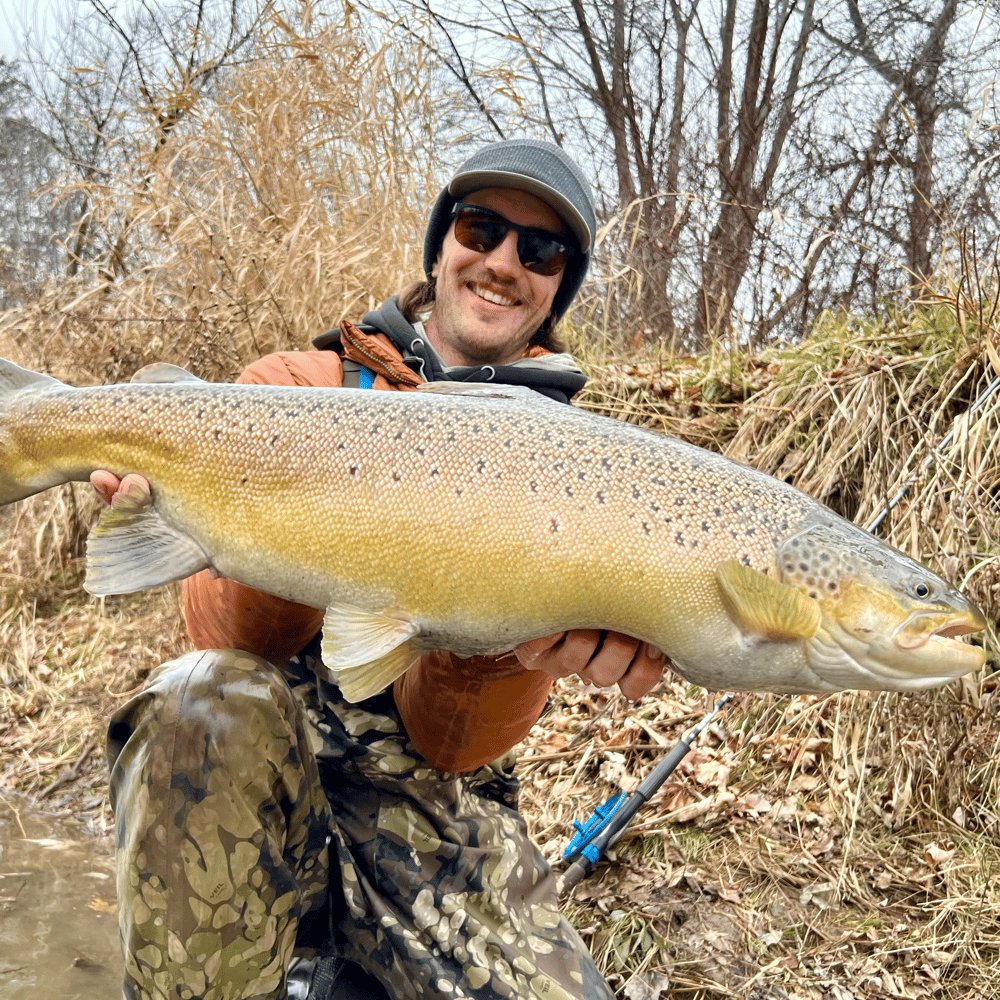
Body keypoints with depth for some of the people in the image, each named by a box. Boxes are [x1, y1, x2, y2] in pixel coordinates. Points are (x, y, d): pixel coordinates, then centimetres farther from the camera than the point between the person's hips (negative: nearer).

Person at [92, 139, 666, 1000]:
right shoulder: (299, 388, 1)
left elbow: (445, 742, -8)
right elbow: (228, 639, -10)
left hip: (432, 798, 2)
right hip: (271, 756, -1)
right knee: (211, 702, -33)